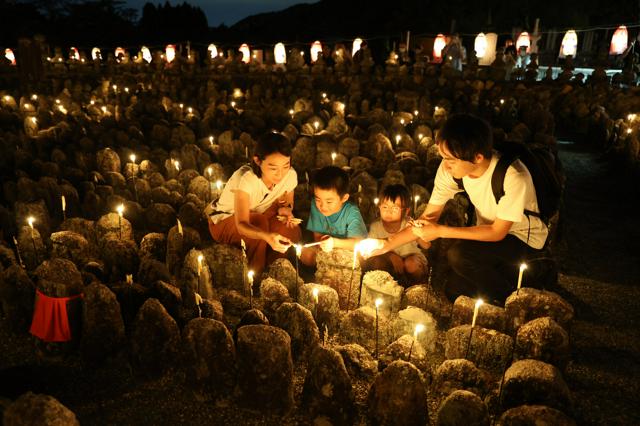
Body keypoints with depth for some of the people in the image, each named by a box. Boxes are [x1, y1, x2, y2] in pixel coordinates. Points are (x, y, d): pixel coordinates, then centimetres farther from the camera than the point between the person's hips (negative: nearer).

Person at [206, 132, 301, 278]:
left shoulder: (290, 175, -19)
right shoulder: (245, 179, -36)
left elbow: (288, 203, 3)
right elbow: (241, 224, -44)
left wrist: (285, 209, -22)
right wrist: (267, 236, -65)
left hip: (260, 219, 5)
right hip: (224, 222, -5)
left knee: (293, 232, -23)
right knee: (260, 222, -36)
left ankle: (267, 272, -1)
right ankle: (254, 276, -16)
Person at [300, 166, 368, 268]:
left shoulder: (351, 212, -25)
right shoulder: (316, 206, -15)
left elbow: (358, 243, -32)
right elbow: (317, 235, -7)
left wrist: (335, 242, -47)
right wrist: (323, 242, -29)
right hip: (326, 252, 3)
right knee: (305, 253, -17)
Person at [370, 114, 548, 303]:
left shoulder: (513, 177, -34)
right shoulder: (450, 168, -18)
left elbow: (498, 232, -23)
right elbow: (428, 217, -9)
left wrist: (441, 231, -27)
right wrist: (386, 245, -18)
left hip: (525, 239, -5)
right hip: (491, 232, 6)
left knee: (459, 254, -28)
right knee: (454, 291, -2)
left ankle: (509, 300, -2)